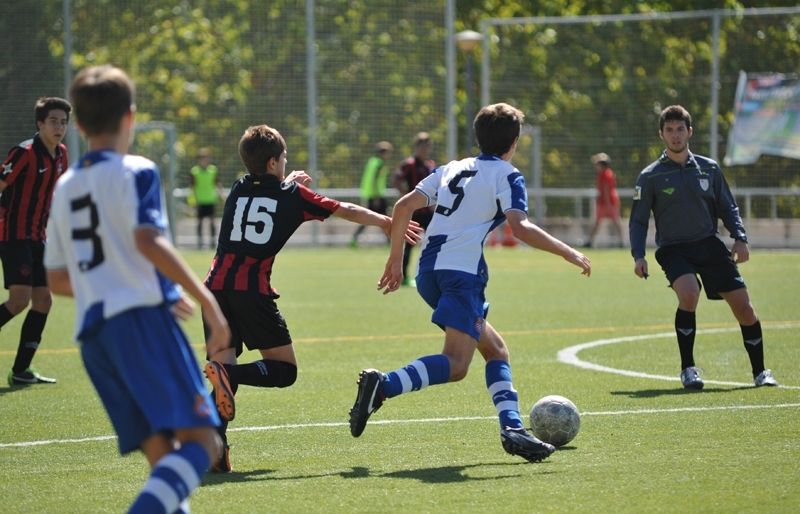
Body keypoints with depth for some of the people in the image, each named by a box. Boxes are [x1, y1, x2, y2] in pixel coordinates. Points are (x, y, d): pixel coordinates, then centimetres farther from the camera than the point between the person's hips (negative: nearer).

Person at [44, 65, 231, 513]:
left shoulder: (64, 187, 19)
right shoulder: (135, 172, -1)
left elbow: (57, 280, 23)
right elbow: (148, 242, -18)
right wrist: (207, 300, -18)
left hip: (93, 333, 7)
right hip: (142, 319, -7)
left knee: (164, 457, 8)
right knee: (202, 439, -14)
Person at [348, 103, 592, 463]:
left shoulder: (452, 169, 23)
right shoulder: (506, 176, 4)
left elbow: (404, 207, 16)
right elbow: (520, 227, -12)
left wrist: (396, 258, 23)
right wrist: (567, 253, -6)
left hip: (428, 271, 8)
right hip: (462, 271, -8)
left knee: (495, 348, 17)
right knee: (456, 365, -17)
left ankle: (512, 428, 4)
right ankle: (383, 385, -37)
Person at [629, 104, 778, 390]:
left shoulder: (709, 169, 8)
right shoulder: (650, 177, 0)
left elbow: (727, 208, 14)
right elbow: (638, 220, 2)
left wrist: (740, 238, -1)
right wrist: (638, 256, -11)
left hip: (710, 245, 3)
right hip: (673, 249, -3)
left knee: (743, 305, -4)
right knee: (689, 293, -31)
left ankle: (760, 372, 14)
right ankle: (688, 369, -16)